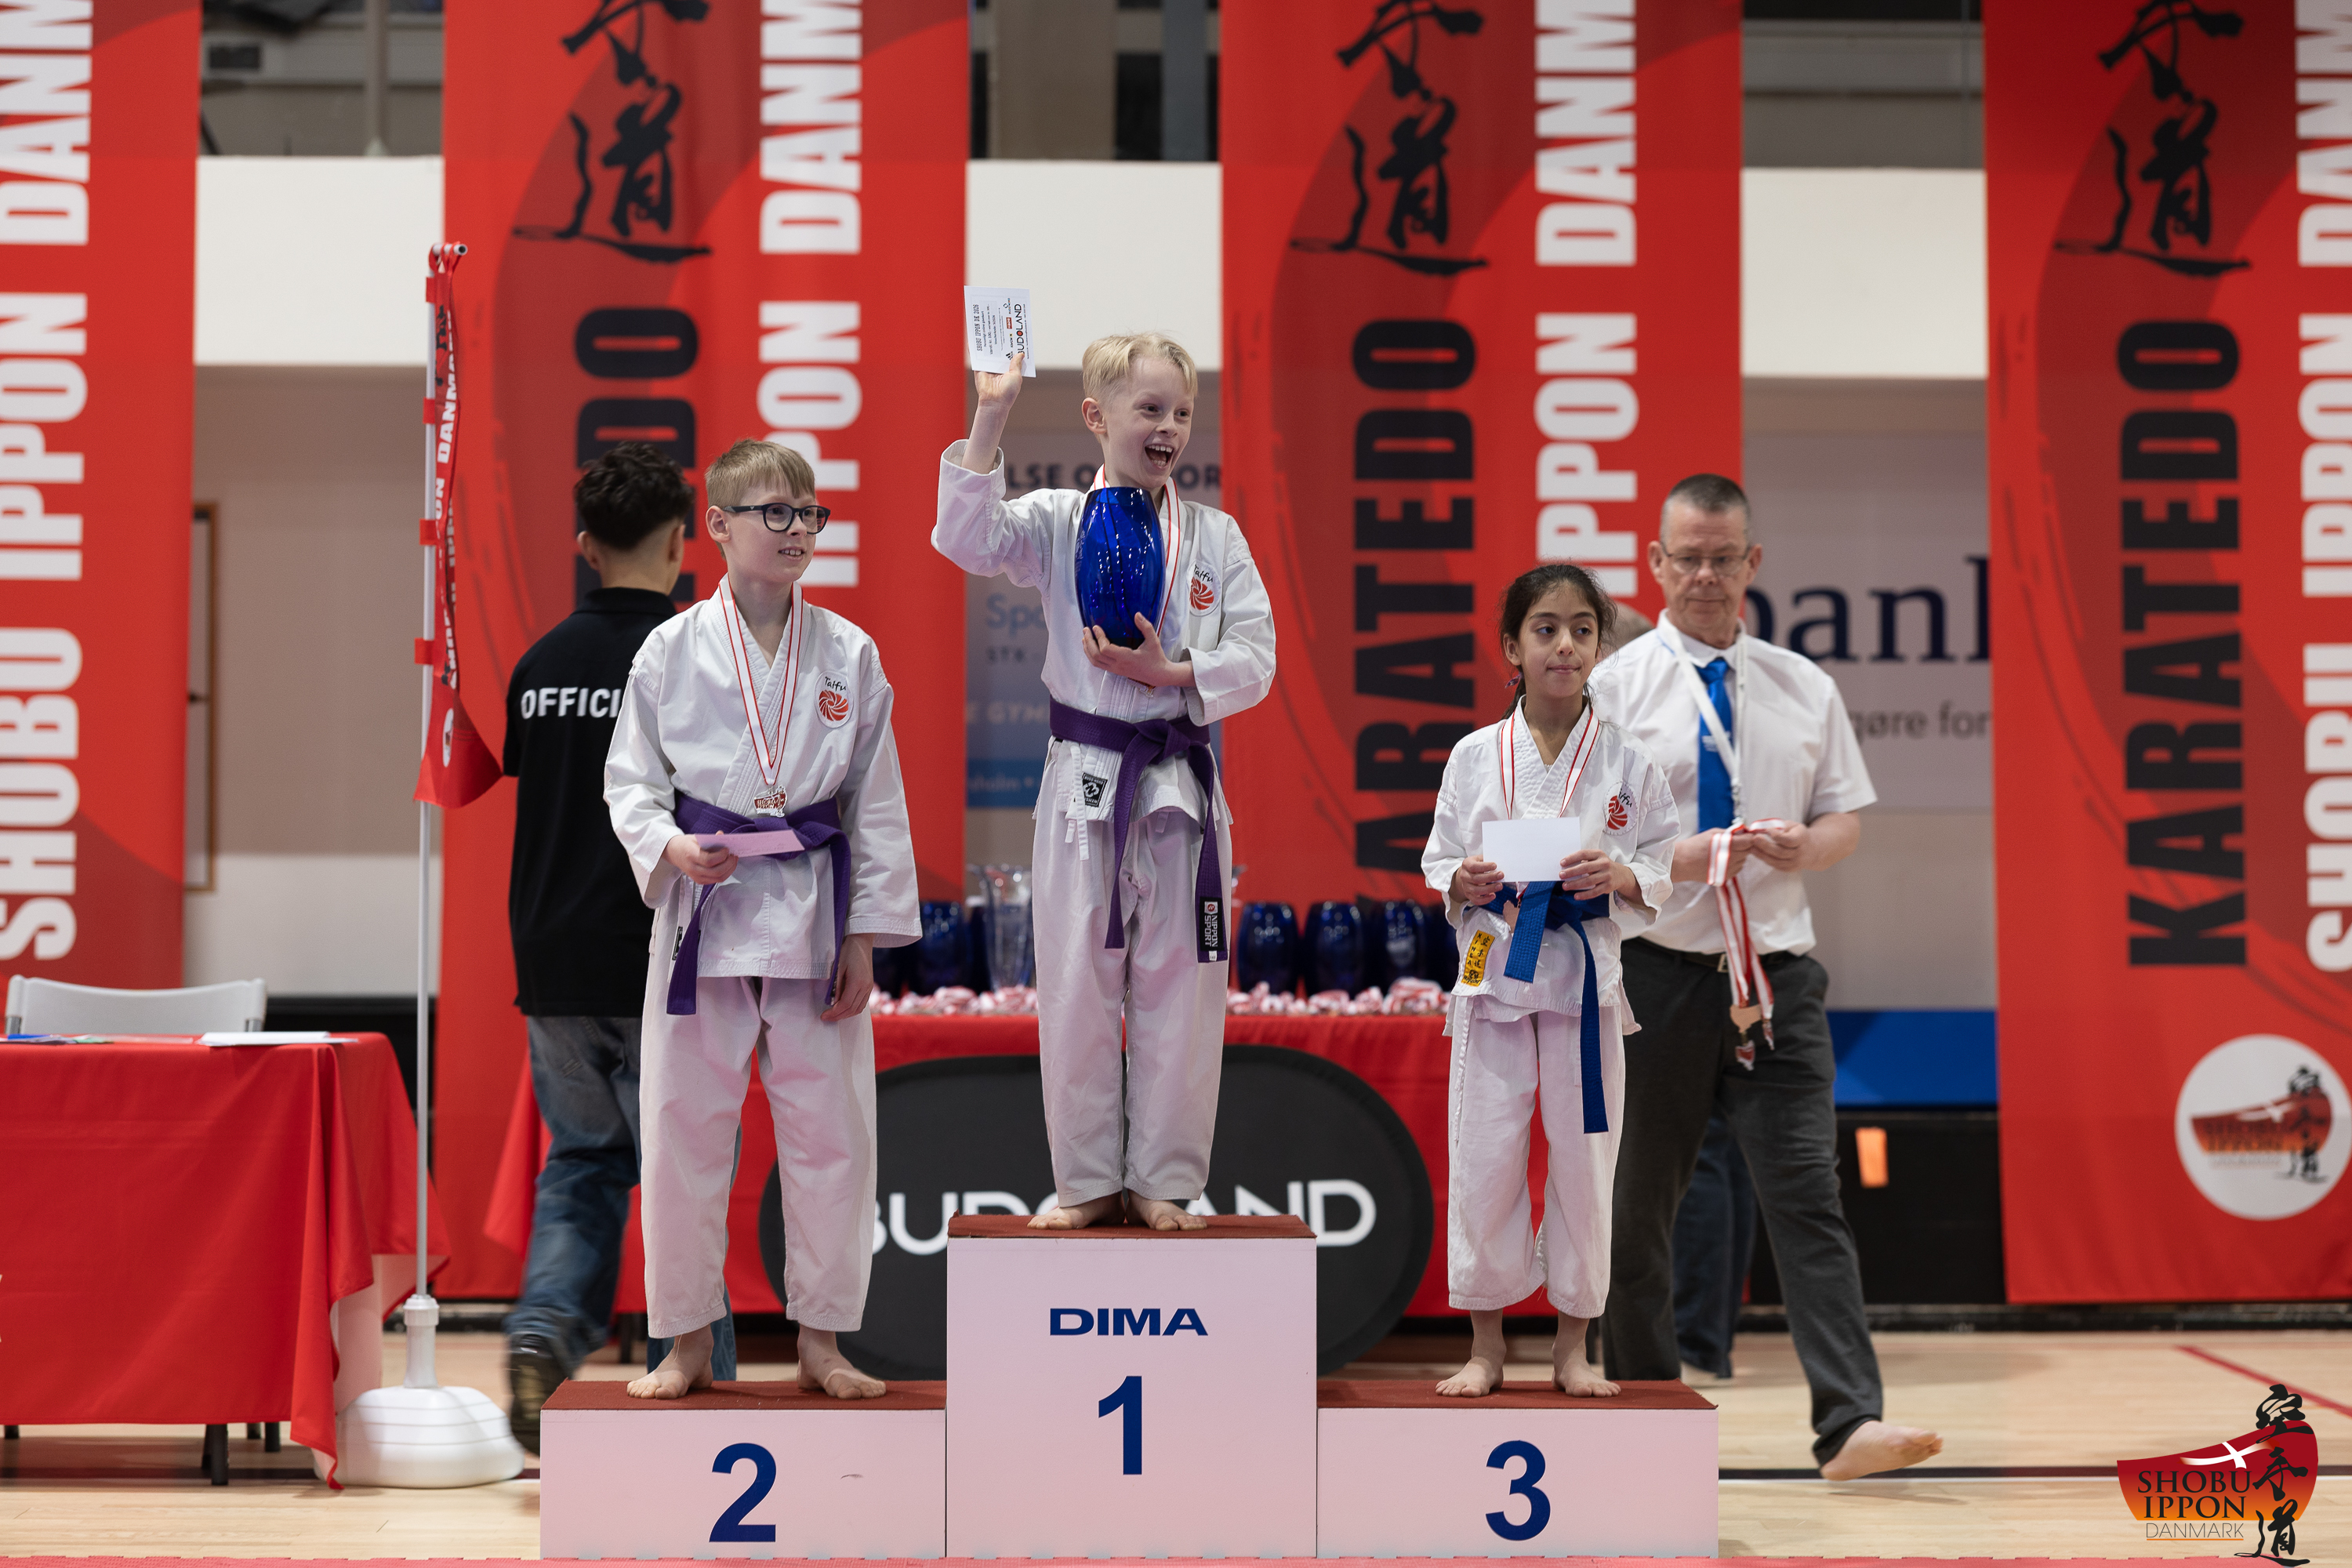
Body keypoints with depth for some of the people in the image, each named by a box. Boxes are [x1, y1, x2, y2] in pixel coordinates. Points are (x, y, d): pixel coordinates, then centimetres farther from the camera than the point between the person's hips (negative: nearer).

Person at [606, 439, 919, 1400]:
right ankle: (687, 1340, 18)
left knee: (828, 1128, 4)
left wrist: (865, 937, 1)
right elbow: (630, 780, 5)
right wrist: (670, 847, -16)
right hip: (703, 909, -1)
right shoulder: (671, 651, -1)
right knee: (686, 1128, 4)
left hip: (814, 912, 1)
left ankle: (820, 1339, 18)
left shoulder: (849, 657, 3)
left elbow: (877, 807, 5)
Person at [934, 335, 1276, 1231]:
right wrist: (991, 417, -21)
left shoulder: (1214, 537, 5)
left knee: (1177, 990, 4)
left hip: (1181, 784, 1)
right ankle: (1089, 1181, 16)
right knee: (1077, 989, 4)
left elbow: (1254, 660, 1)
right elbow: (968, 540, -17)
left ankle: (1164, 1181, 15)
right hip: (1085, 784, -1)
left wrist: (1169, 672, -15)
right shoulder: (1057, 521, 2)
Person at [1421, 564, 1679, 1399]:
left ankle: (1573, 1346, 18)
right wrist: (1463, 886, -12)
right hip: (1495, 972, 0)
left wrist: (1619, 878, -15)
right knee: (1483, 1158, 0)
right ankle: (1485, 1347, 14)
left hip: (1588, 975, 0)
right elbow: (1439, 862, 9)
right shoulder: (1476, 756, 2)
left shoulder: (1627, 760, 1)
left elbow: (1665, 872, 5)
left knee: (1584, 1158, 4)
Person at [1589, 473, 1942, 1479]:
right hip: (1657, 972, -2)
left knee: (1807, 1196, -8)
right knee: (1638, 1208, 8)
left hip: (1775, 976, 2)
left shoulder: (1802, 689, 12)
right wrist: (1680, 861, -19)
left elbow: (1846, 820, 14)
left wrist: (1803, 847, -8)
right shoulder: (1617, 687, 1)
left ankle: (1850, 1423, -14)